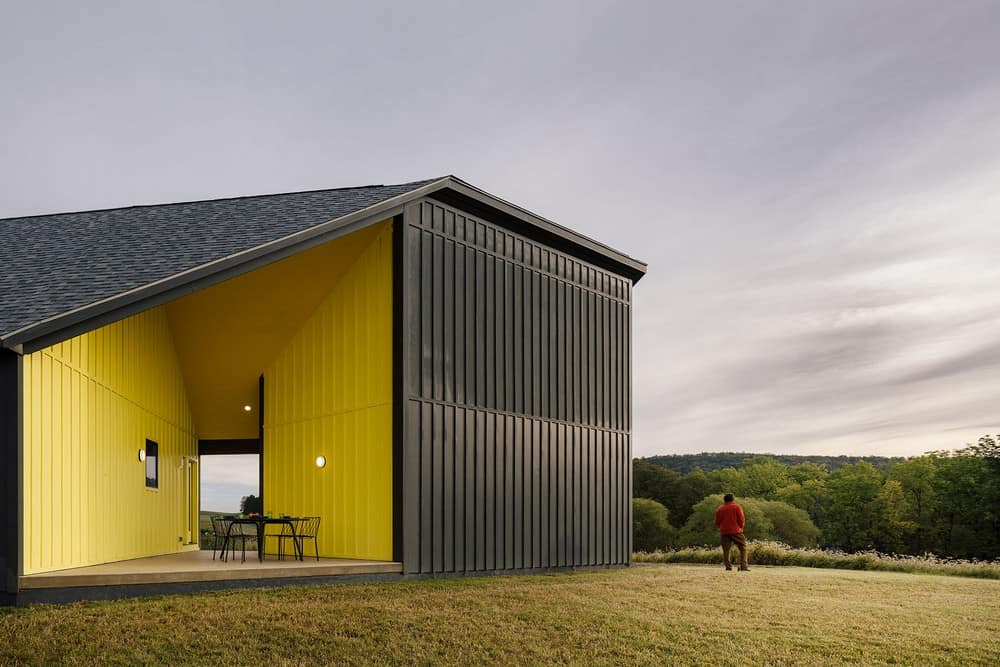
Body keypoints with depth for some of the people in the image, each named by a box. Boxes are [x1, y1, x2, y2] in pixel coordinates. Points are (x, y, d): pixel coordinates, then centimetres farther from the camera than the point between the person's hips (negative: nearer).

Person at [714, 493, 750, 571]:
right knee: (743, 548, 2)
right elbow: (742, 520, -3)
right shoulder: (737, 507, 1)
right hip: (736, 531, -3)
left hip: (724, 532, 3)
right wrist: (741, 527, 14)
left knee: (726, 550, 6)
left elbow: (717, 523, 10)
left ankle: (728, 566, -2)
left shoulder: (720, 509, 9)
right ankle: (744, 566, -9)